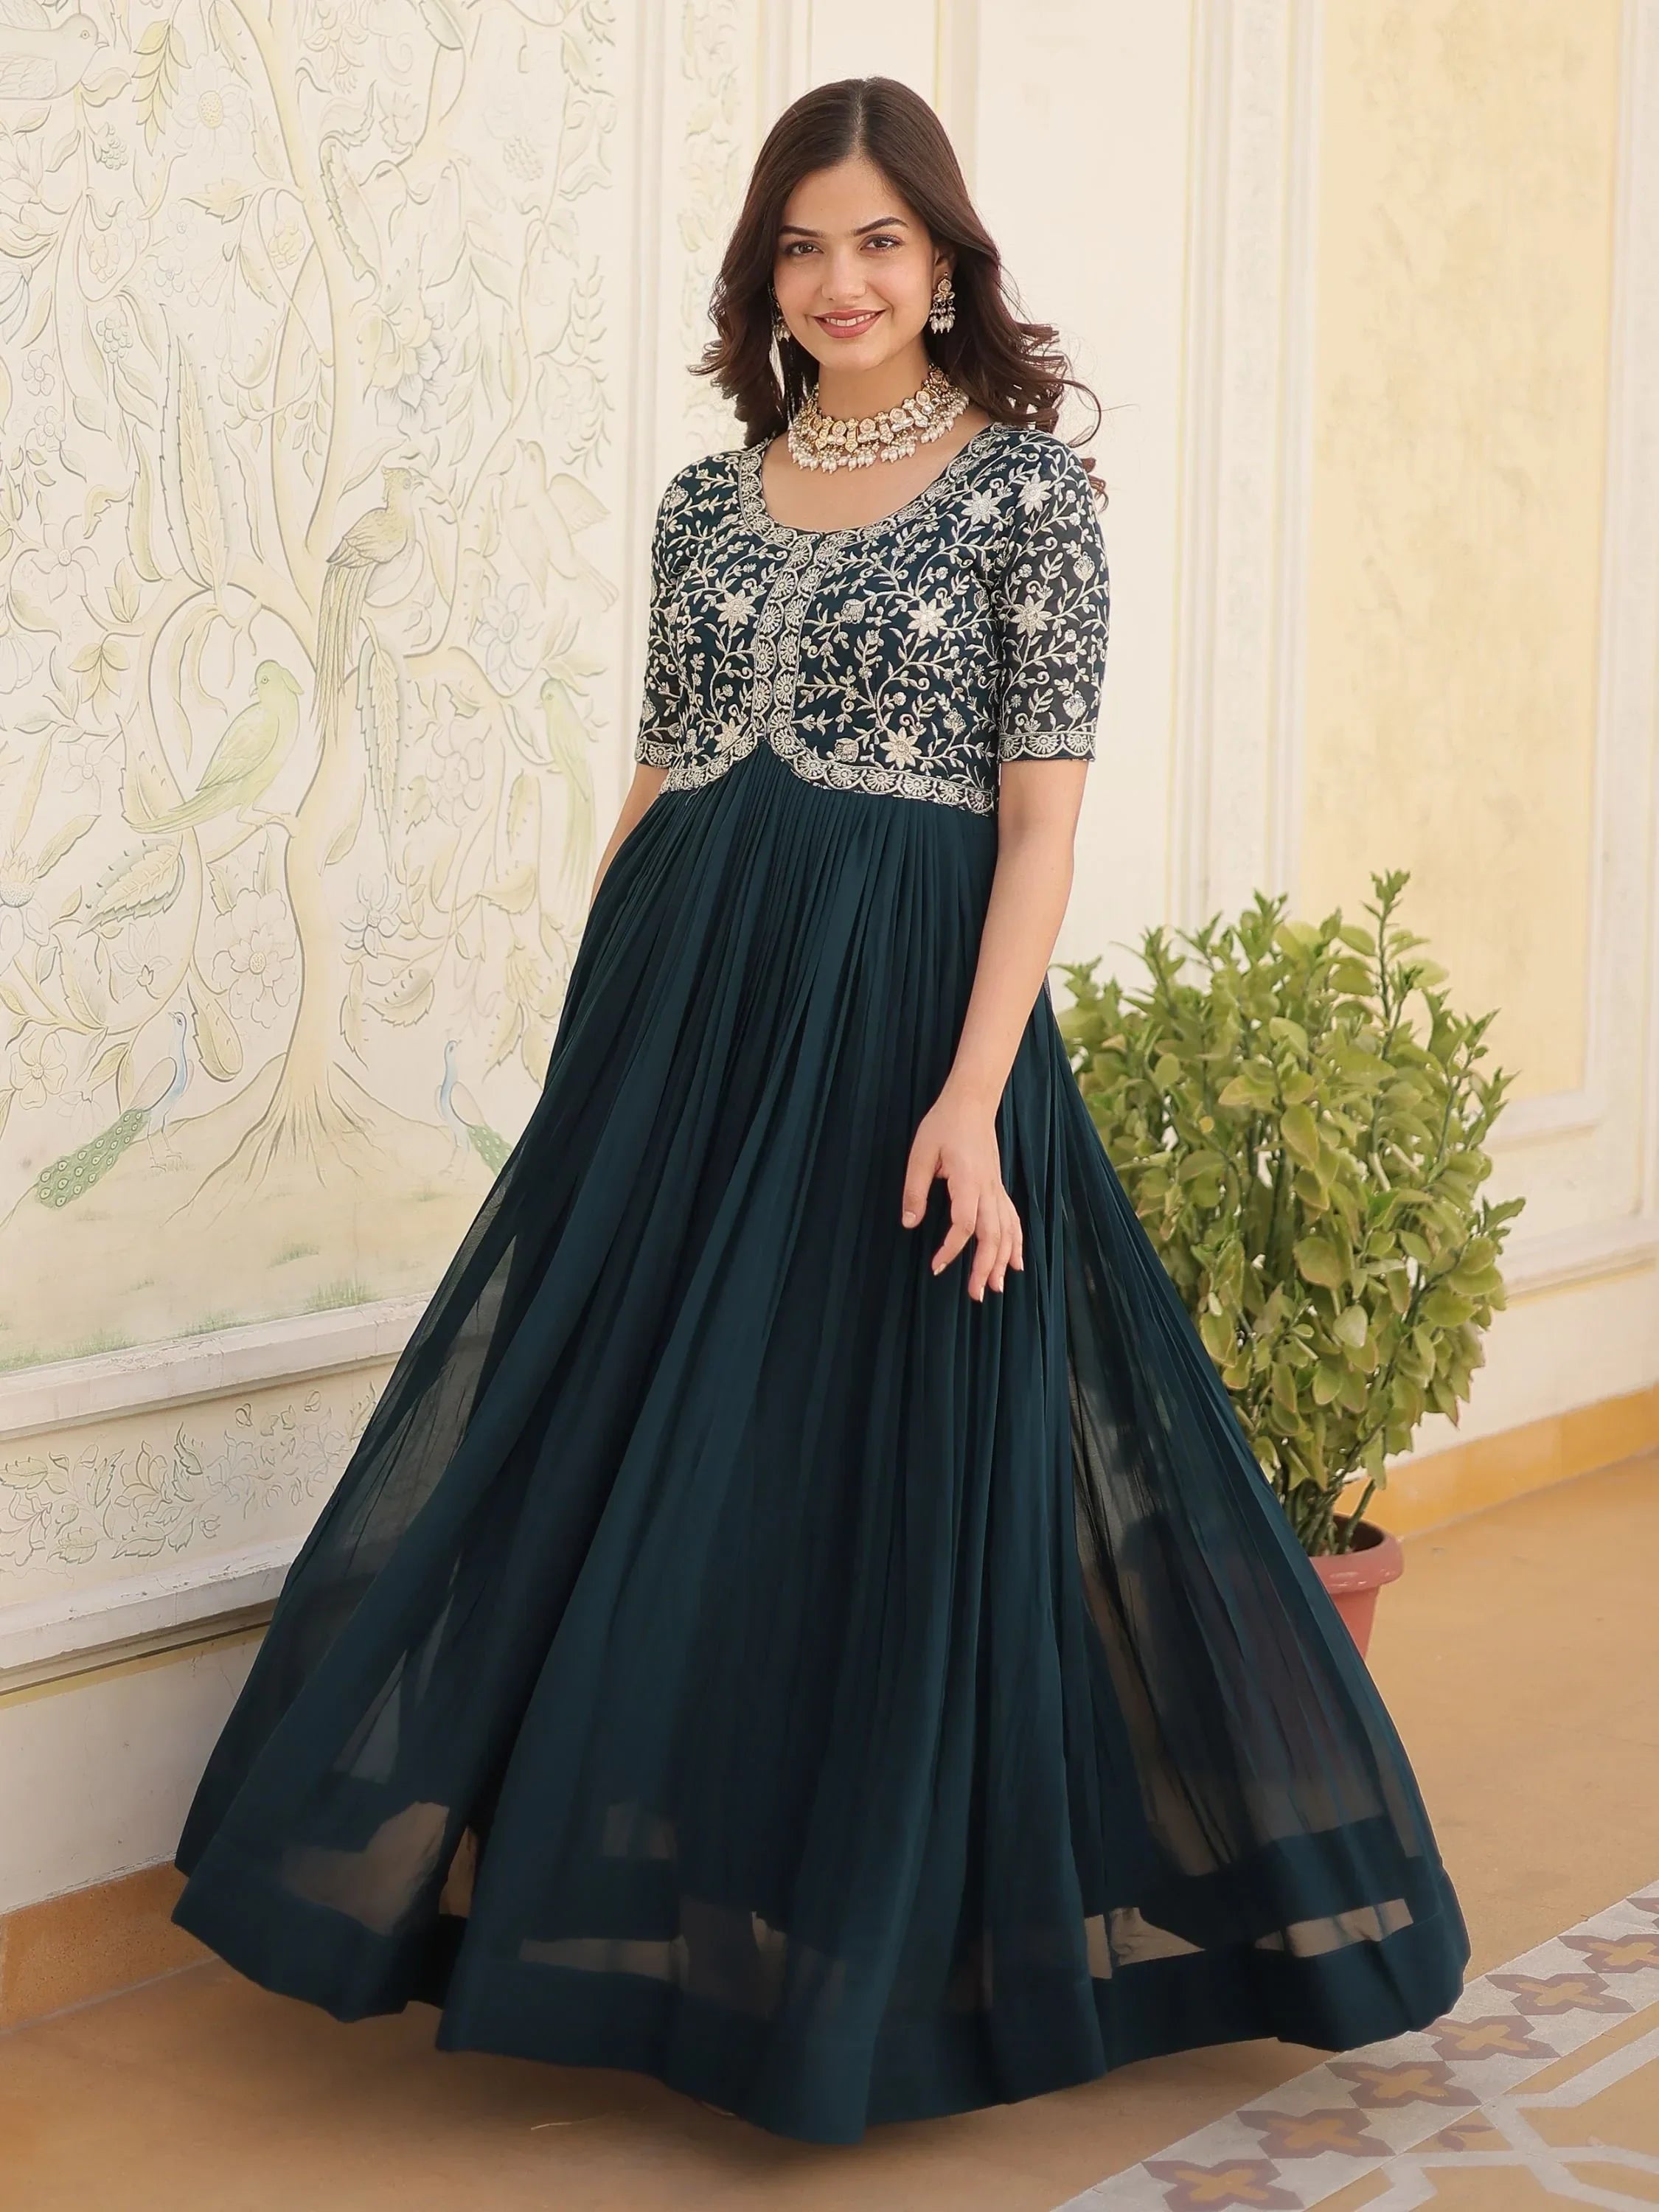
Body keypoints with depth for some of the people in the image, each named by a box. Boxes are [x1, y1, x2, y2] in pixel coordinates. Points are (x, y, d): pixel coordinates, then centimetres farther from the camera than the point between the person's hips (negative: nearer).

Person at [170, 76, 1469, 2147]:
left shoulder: (1027, 482, -2)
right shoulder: (709, 502, 12)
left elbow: (1041, 816, -8)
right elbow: (655, 787, 14)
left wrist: (970, 1092, -17)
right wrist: (593, 1044, 10)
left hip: (905, 1007, -5)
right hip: (684, 1001, 5)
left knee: (890, 1476, 2)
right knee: (624, 1453, 9)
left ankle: (865, 1954, 19)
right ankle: (652, 1909, 27)